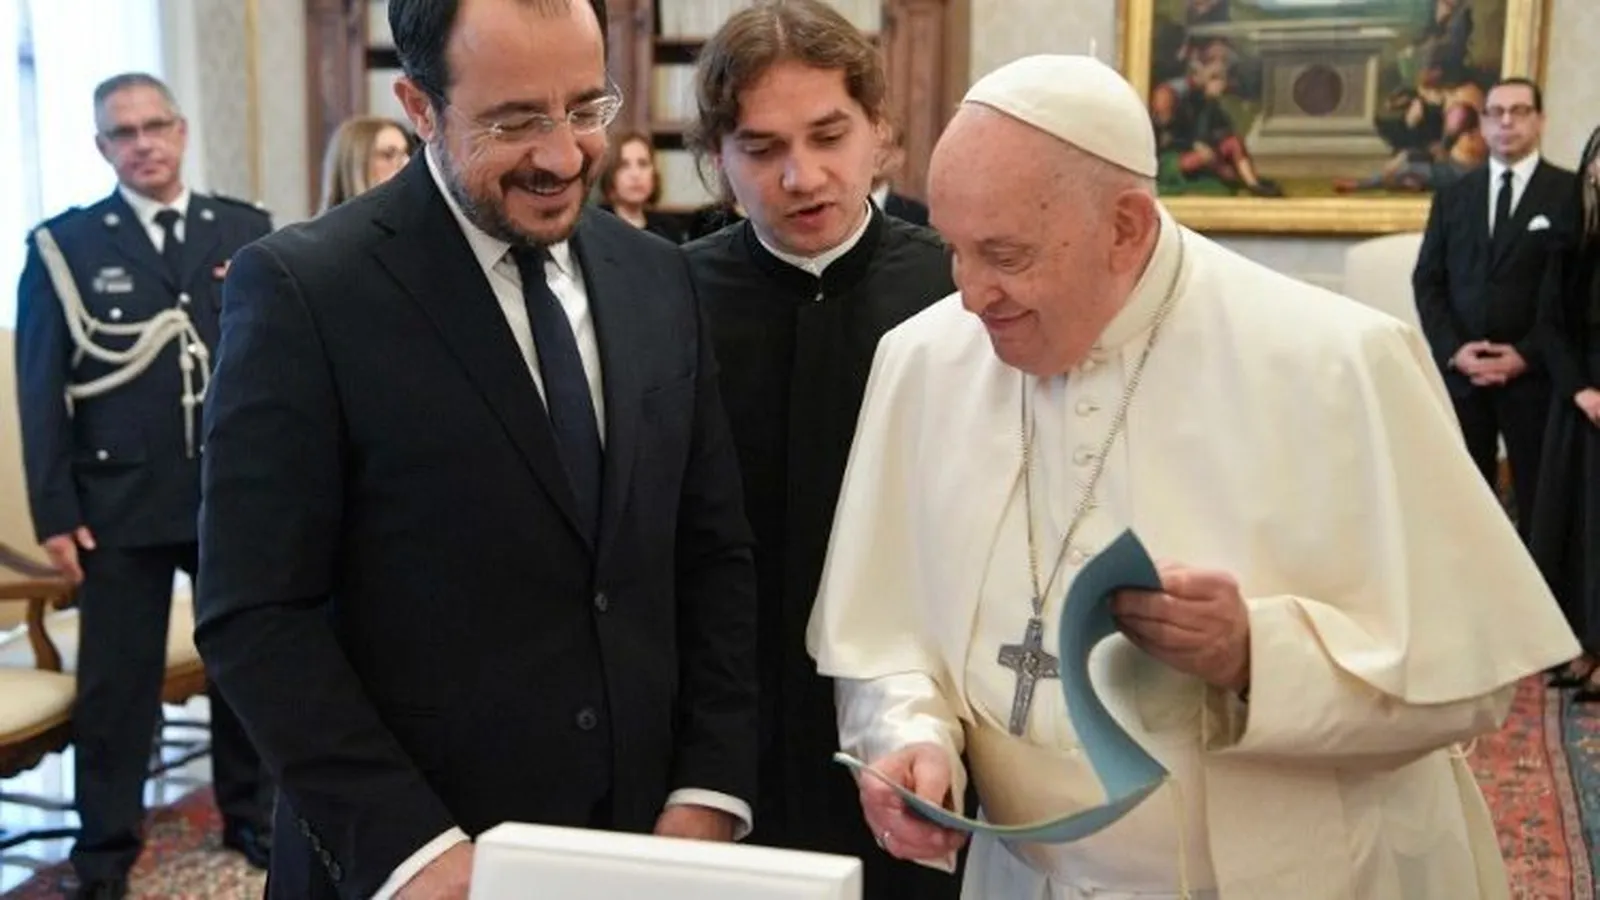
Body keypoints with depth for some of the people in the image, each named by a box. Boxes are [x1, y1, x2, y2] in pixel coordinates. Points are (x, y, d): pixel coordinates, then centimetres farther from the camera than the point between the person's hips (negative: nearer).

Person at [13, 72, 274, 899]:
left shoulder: (247, 232, 6)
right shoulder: (64, 244, 1)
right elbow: (41, 389, -1)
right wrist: (54, 513, -6)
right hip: (120, 501, -2)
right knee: (117, 681, 6)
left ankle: (251, 815, 32)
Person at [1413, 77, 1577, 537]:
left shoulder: (1572, 193, 1)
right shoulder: (1453, 196, 12)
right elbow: (1427, 281, 8)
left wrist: (1527, 356, -12)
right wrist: (1453, 350, -7)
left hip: (1534, 374, -3)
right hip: (1460, 372, 3)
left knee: (1539, 502, 2)